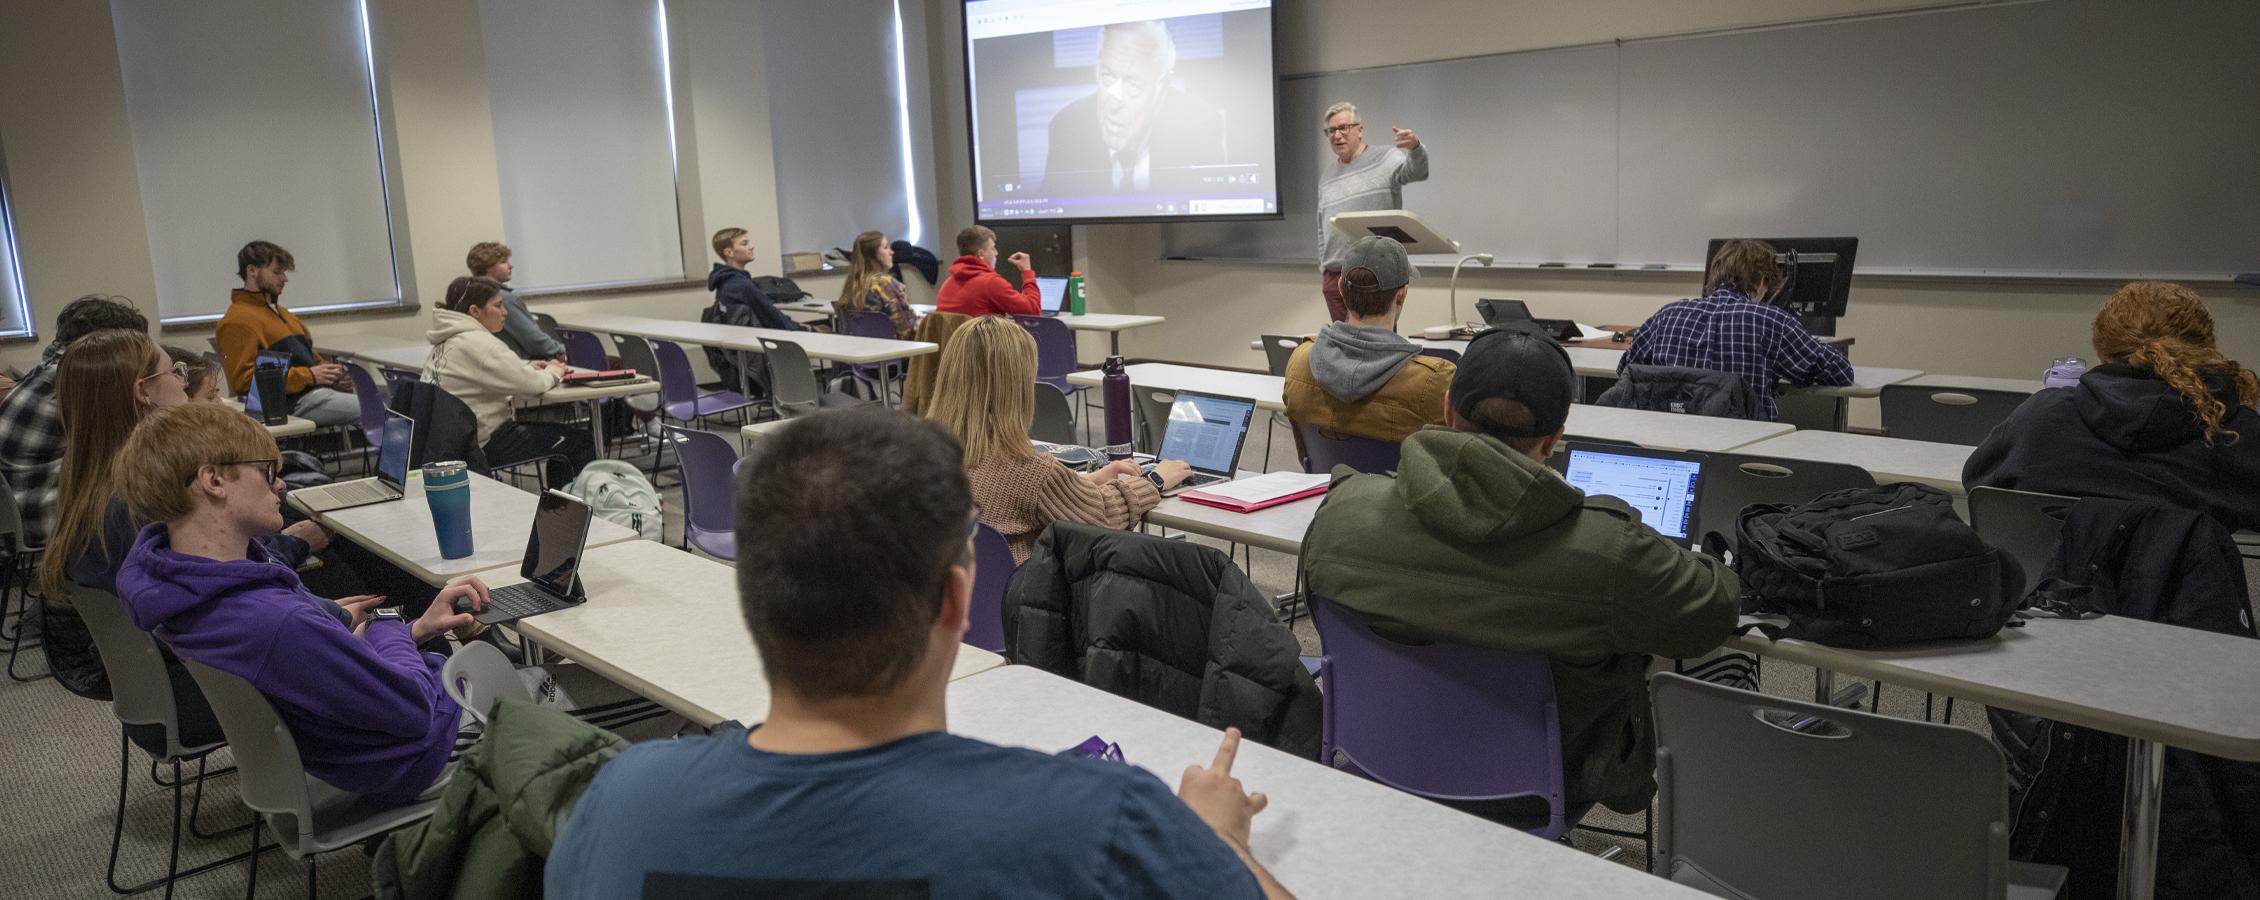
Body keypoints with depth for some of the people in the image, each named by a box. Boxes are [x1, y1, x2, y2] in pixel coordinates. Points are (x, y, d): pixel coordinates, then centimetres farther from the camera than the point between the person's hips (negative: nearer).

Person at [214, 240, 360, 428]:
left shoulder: (281, 313, 27)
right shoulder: (237, 321, -4)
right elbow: (243, 380, -14)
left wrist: (332, 373, 8)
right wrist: (309, 375, -16)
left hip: (319, 387, 9)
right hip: (296, 400, -9)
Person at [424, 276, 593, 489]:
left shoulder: (446, 341, 9)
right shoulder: (477, 342, -21)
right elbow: (532, 384, -20)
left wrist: (526, 368, 6)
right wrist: (553, 371, 0)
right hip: (487, 444, -10)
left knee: (562, 435, 20)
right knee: (580, 443, 0)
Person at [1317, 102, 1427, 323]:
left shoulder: (1386, 160, -1)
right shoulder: (1326, 175, 18)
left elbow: (1416, 170, -22)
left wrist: (1415, 147, -44)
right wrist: (1323, 271, 18)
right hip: (1335, 277, 6)